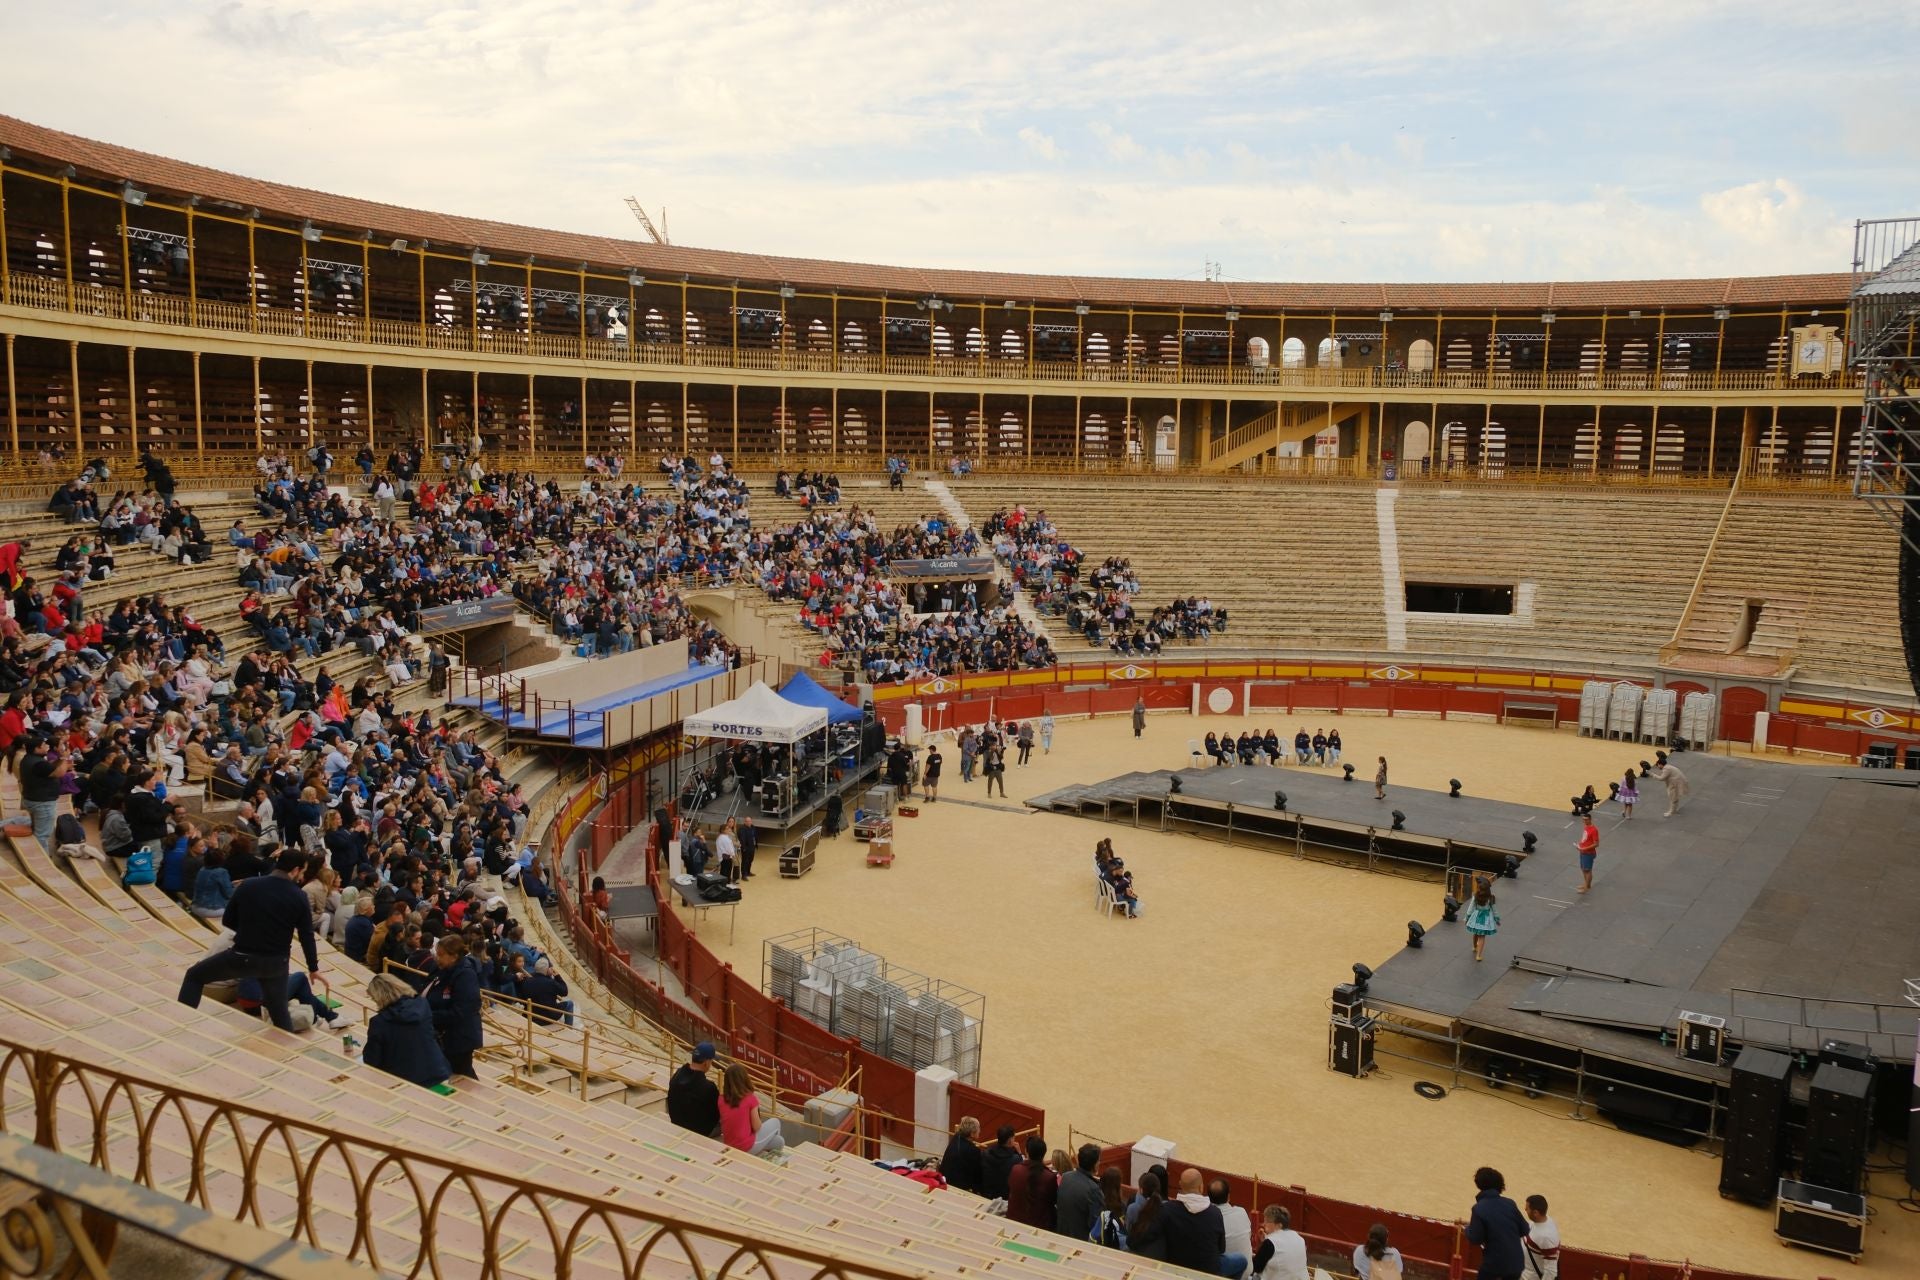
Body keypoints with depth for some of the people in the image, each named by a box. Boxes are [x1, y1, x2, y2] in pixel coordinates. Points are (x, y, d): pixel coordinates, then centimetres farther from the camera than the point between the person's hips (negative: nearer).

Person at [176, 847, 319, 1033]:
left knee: (194, 976, 21)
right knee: (279, 1012, 15)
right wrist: (313, 968, 11)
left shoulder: (248, 885, -6)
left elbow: (229, 920, 4)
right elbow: (307, 936, -2)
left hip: (242, 957, -1)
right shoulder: (299, 897, -8)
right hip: (276, 962, 1)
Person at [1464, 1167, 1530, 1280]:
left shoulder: (1479, 1208, -16)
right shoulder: (1509, 1203, -4)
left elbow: (1475, 1238, -14)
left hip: (1494, 1261, -4)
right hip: (1515, 1260, 4)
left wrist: (1469, 1226, 6)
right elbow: (1524, 1230, 2)